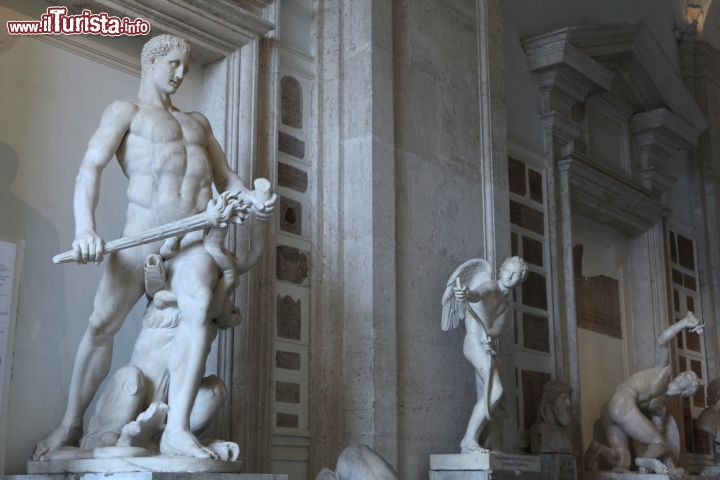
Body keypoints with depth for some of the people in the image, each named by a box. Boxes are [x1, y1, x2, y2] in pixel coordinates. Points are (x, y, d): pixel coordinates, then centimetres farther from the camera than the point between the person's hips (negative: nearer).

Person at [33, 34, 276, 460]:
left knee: (198, 306, -27)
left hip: (195, 235, 3)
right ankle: (71, 424, 16)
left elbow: (226, 179, 24)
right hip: (144, 233, -2)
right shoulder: (125, 111, 12)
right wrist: (85, 227, -23)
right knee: (102, 324, -7)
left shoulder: (198, 121, 30)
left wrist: (253, 200, -1)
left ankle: (177, 429, -32)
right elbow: (91, 167, -4)